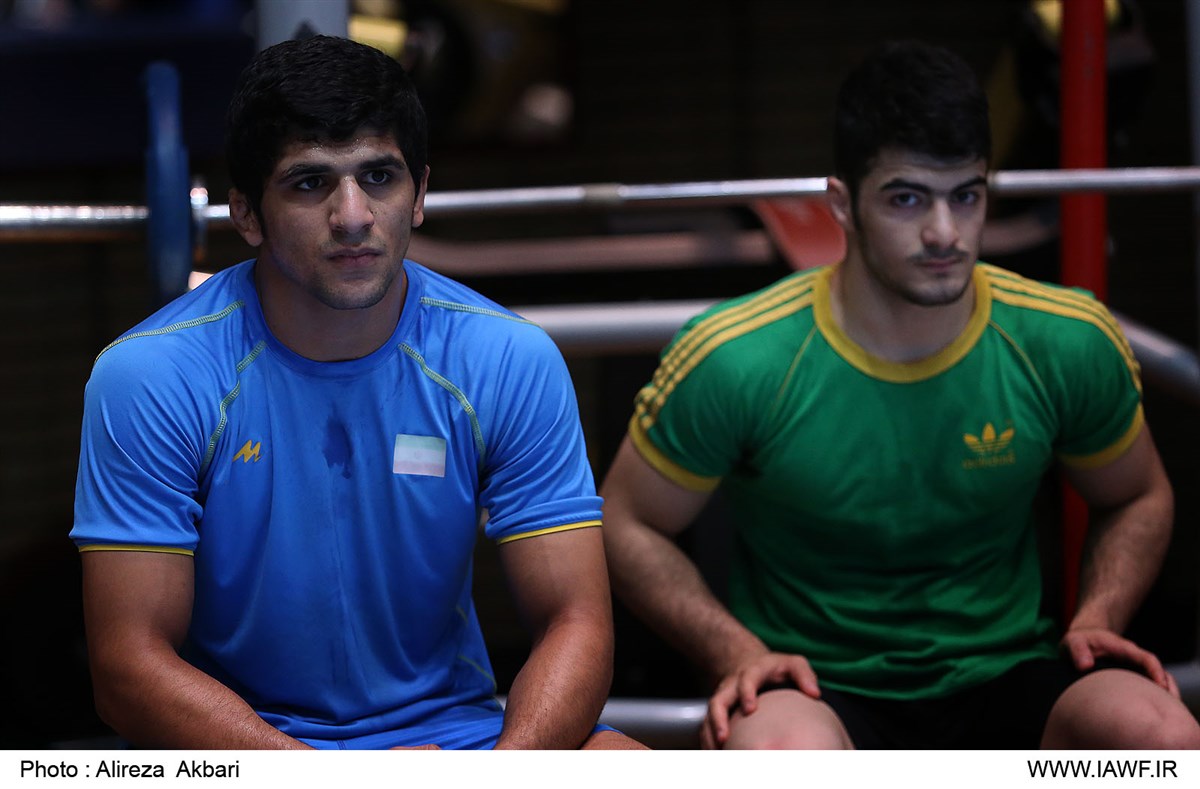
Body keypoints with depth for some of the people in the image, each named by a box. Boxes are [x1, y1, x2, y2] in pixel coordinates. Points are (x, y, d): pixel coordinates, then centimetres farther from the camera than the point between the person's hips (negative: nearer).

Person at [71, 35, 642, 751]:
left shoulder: (510, 361, -3)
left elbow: (575, 625, -6)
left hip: (453, 726, 2)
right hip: (235, 745, -1)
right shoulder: (150, 376, -11)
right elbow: (131, 666, -13)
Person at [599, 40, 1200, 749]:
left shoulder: (1069, 342, -3)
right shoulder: (737, 363, -12)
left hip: (1006, 682, 3)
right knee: (778, 760, -41)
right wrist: (739, 655, -12)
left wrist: (1096, 622, -2)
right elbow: (629, 525, 2)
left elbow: (1140, 499, 16)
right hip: (823, 700, -3)